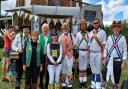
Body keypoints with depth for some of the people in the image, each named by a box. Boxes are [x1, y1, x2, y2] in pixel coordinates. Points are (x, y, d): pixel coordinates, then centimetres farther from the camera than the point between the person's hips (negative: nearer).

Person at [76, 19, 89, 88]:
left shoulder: (88, 34, 2)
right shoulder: (78, 34, 2)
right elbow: (76, 43, 3)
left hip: (86, 52, 0)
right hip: (80, 51, 0)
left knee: (85, 67, 7)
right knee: (80, 68, 6)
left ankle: (84, 82, 14)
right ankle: (81, 81, 12)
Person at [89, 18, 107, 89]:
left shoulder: (102, 32, -4)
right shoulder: (91, 32, 10)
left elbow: (104, 44, -5)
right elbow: (89, 44, 13)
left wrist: (103, 54, -11)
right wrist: (89, 53, 7)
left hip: (99, 53, -4)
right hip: (91, 53, 5)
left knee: (98, 70, -1)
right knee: (93, 69, 11)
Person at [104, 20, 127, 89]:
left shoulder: (123, 38, -5)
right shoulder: (109, 37, 1)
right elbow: (106, 48, 6)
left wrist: (123, 62, -7)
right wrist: (105, 58, 3)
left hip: (118, 60, -1)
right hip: (109, 59, 2)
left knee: (117, 74, 8)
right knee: (107, 73, 8)